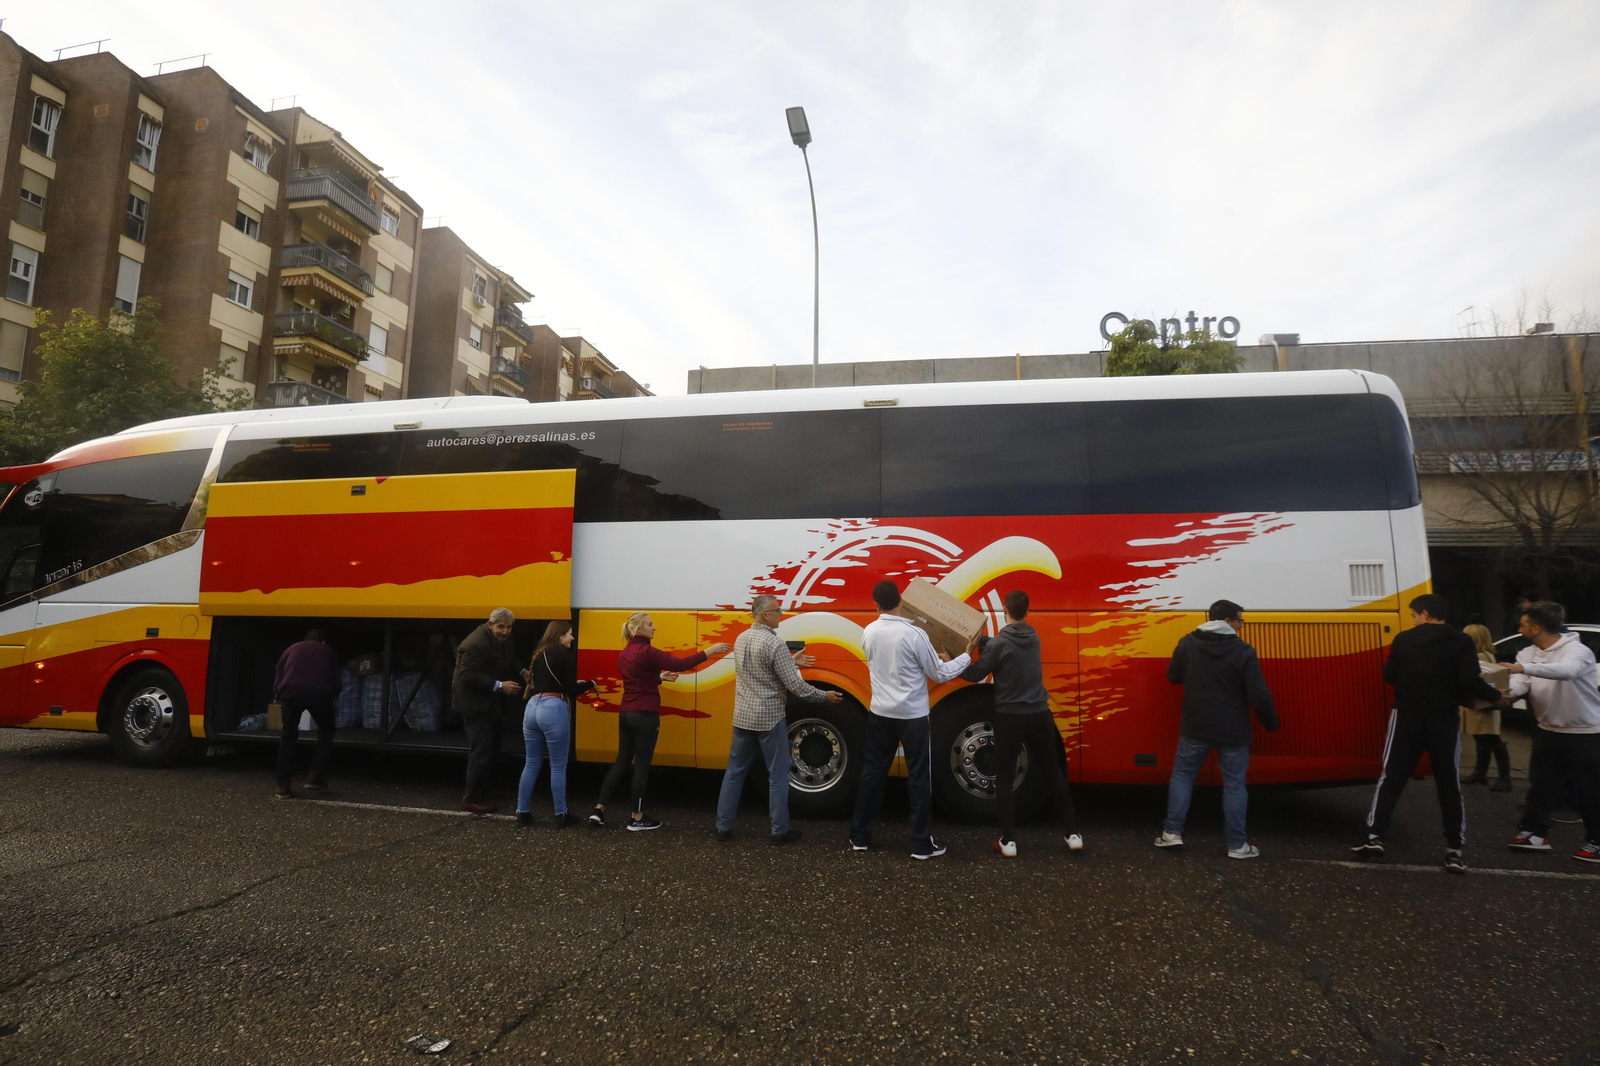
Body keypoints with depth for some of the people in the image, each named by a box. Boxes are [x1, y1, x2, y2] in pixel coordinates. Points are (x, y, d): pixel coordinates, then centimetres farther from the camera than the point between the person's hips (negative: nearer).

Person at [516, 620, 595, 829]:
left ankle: (522, 813, 19)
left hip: (532, 707, 7)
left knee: (531, 764, 15)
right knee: (558, 766, 3)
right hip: (554, 710, -7)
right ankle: (561, 815, 12)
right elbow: (571, 690, -9)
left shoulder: (538, 654, 16)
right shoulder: (566, 656, -6)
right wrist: (590, 683, 8)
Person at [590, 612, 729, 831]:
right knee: (642, 765, 1)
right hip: (645, 715, -8)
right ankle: (636, 819, 10)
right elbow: (680, 664, -23)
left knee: (622, 761, 15)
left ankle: (598, 810, 14)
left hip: (626, 713, 8)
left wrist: (661, 677, 18)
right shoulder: (647, 652, -16)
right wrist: (709, 651, -21)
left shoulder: (624, 654, 11)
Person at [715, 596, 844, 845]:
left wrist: (791, 661, 21)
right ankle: (780, 831, 12)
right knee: (777, 776, 5)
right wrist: (824, 696, -5)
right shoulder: (775, 643, -18)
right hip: (769, 718, -7)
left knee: (735, 771, 14)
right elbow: (794, 685, -17)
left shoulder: (741, 639, 6)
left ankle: (723, 827, 19)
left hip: (742, 716, 7)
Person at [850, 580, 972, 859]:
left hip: (880, 714, 5)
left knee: (873, 773, 14)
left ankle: (859, 837, 23)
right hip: (912, 716, -4)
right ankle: (922, 844, 13)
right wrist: (967, 655, 4)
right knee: (919, 778, 7)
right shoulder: (914, 634, -18)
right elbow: (940, 674, -9)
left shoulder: (868, 633, -3)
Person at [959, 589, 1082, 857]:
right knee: (1054, 772, 17)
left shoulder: (999, 643, -15)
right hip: (1040, 714, 5)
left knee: (1004, 779, 7)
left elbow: (975, 674, -8)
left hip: (1010, 718, -5)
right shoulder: (1033, 637, 5)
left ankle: (1007, 841, 8)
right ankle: (1072, 834, 21)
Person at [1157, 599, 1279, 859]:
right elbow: (1259, 696, -12)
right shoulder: (1244, 651, -12)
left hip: (1195, 727, 2)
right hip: (1233, 731, -2)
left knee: (1182, 775, 14)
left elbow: (1173, 677, 10)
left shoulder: (1187, 643, -3)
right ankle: (1238, 845, 15)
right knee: (1234, 785, 9)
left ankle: (1172, 832, 11)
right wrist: (1271, 723, 3)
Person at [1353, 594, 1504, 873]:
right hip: (1444, 720, 0)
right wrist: (1495, 695, 5)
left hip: (1408, 717, 0)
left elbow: (1389, 676, 6)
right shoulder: (1461, 642, -3)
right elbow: (1469, 682, -12)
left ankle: (1374, 837, 1)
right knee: (1449, 784, 9)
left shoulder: (1404, 640, 0)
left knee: (1392, 778, 5)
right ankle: (1454, 851, 9)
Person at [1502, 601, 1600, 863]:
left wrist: (1524, 668, -53)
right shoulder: (1527, 654, 1)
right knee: (1540, 784, 8)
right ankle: (1535, 832, 14)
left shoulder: (1577, 650, -18)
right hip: (1548, 730, 6)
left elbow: (1567, 670, -41)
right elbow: (1519, 685, -12)